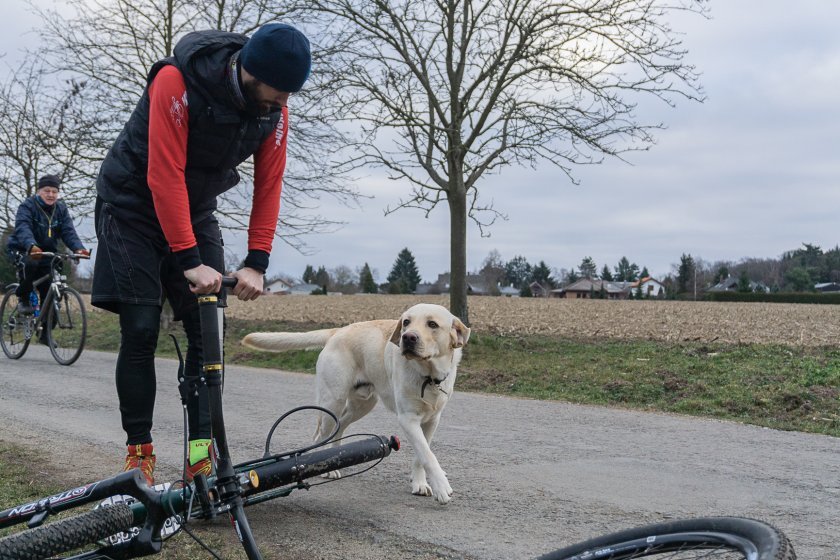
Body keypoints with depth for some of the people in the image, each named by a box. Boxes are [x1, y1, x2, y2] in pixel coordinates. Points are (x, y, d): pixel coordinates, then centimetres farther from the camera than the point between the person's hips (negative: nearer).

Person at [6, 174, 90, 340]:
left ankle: (45, 331, 11)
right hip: (21, 250, -4)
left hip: (46, 254, 4)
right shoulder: (27, 206, -14)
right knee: (30, 264, -38)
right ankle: (23, 298, -13)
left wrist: (78, 248, -35)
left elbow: (68, 231, -13)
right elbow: (23, 228, -33)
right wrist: (31, 246, -54)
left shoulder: (61, 209, -1)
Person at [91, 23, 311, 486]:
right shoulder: (176, 83, -29)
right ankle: (139, 452, 1)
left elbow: (268, 185, -9)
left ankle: (201, 454, 0)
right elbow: (165, 177, -31)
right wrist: (190, 260, -33)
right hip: (134, 208, -5)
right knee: (141, 330, -10)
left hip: (195, 212, 5)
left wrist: (256, 263, -17)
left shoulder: (274, 109, -13)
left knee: (207, 332, -4)